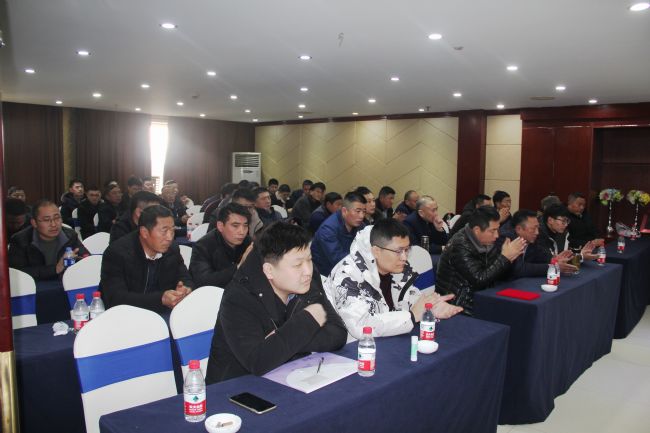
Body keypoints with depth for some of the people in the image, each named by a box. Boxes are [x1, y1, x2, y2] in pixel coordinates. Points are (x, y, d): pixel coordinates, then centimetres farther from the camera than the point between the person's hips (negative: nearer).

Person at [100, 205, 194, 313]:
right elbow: (116, 298, -25)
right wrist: (161, 299, -34)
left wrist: (185, 289, -18)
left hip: (161, 315, 4)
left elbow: (185, 279, 7)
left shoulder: (173, 249, -2)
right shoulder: (117, 252, -17)